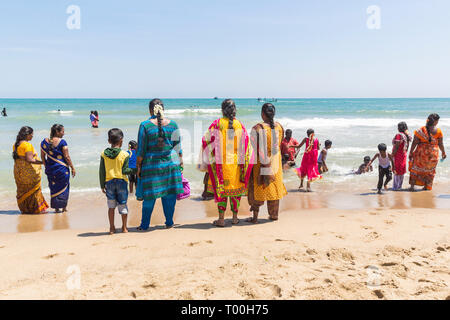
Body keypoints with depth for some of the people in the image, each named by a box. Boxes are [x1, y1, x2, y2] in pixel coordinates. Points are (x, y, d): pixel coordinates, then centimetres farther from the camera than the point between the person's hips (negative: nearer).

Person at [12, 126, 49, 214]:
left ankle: (25, 208, 22)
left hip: (18, 170, 8)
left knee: (22, 190, 15)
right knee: (33, 189, 1)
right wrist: (43, 162, -20)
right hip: (28, 170, -8)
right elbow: (29, 159, -23)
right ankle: (37, 209, 6)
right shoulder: (27, 145, -18)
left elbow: (16, 158, 13)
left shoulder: (15, 145, 9)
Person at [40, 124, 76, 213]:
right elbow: (67, 157, -12)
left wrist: (46, 167, 19)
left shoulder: (45, 141, 3)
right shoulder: (62, 142, -12)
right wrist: (72, 168, -5)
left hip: (50, 169, 4)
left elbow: (42, 156, 8)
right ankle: (64, 207, 16)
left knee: (54, 187, 14)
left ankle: (56, 208, 15)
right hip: (62, 168, -4)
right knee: (64, 187, 12)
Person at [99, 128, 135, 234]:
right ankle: (124, 227, 14)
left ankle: (112, 228, 14)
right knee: (123, 205, 8)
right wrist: (133, 170, 5)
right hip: (121, 182, -2)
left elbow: (101, 172, 0)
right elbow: (124, 170, -12)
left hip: (109, 182, 2)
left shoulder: (104, 154, -1)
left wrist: (102, 185, 7)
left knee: (111, 206, 11)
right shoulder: (125, 155, -9)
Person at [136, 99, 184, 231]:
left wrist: (139, 166, 1)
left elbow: (141, 149, -6)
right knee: (169, 193, 10)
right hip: (171, 162, 2)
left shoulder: (145, 125, -8)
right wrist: (180, 162, 17)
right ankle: (169, 222, 17)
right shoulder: (173, 124, 0)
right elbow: (178, 147, 5)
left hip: (151, 164, -2)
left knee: (149, 195, 6)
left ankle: (145, 224, 15)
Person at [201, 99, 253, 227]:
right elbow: (246, 144, 2)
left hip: (221, 162, -2)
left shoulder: (217, 124, -7)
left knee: (221, 188, 6)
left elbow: (206, 140, -6)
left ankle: (221, 219, 6)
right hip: (237, 163, 2)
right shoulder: (240, 125, 0)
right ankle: (235, 217, 19)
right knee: (236, 188, 12)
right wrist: (243, 163, 10)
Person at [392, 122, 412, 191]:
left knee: (396, 170, -2)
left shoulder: (399, 135, -20)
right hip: (404, 154, 8)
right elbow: (407, 146, 11)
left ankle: (395, 187, 2)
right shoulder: (407, 135, 5)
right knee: (401, 170, 14)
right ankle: (399, 186, 23)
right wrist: (405, 153, 20)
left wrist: (392, 155, -16)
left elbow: (396, 146, -21)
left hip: (398, 154, -8)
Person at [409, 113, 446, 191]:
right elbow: (441, 144, -3)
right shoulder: (438, 131, -8)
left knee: (416, 168, 16)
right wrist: (443, 153, 13)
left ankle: (412, 186, 11)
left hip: (421, 153, 0)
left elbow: (414, 142, -9)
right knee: (430, 170, 20)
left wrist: (410, 152, -1)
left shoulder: (421, 130, -9)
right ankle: (426, 187, 22)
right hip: (433, 154, 0)